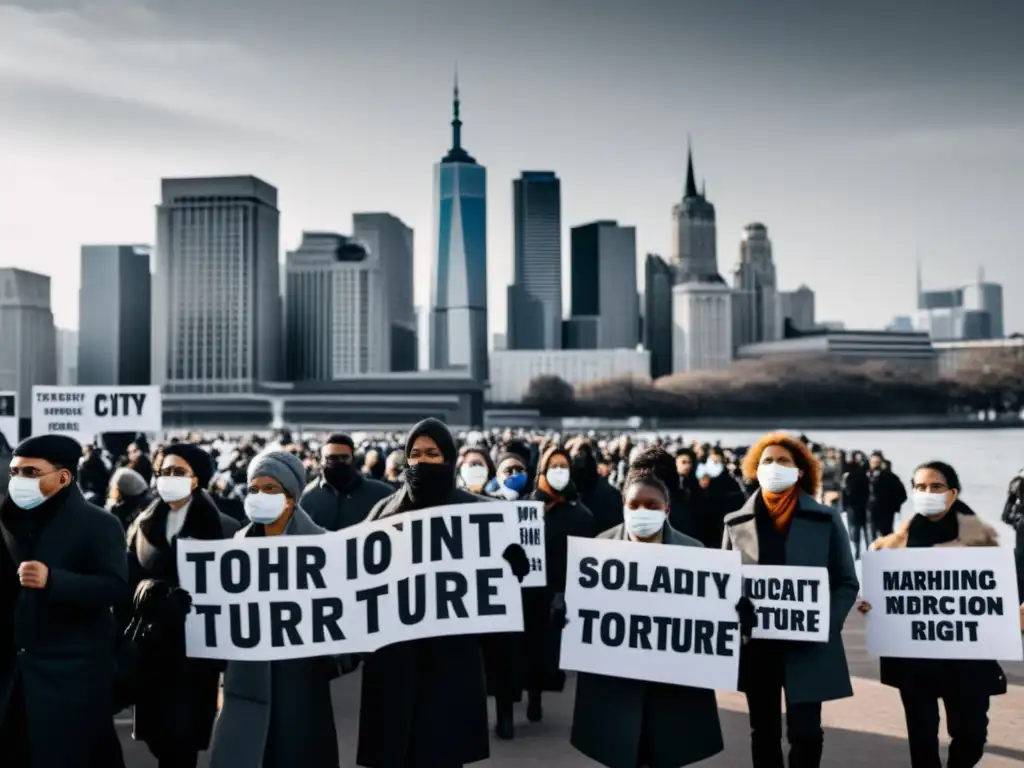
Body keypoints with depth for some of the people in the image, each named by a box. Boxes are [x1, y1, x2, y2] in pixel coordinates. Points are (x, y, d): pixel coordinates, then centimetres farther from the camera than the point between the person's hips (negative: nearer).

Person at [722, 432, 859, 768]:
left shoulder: (826, 519, 1)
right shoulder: (736, 522, 5)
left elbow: (846, 583, 2)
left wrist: (825, 626, -14)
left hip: (808, 647, -2)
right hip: (756, 645, 2)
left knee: (805, 732, 0)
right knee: (763, 732, 11)